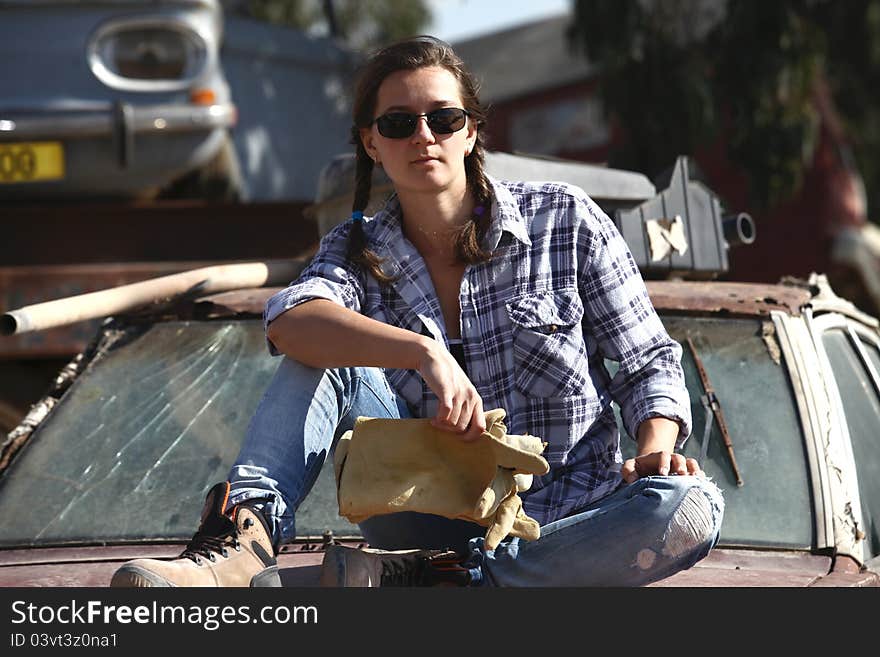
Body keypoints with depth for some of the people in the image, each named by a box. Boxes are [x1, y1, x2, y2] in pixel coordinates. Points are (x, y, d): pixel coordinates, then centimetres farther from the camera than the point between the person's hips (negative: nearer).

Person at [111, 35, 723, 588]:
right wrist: (424, 353, -38)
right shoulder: (361, 251, 3)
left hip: (562, 530, -1)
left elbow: (649, 362, 2)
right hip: (429, 517, 1)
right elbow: (291, 321, -21)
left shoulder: (564, 219, -1)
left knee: (692, 508, -34)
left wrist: (657, 447, -20)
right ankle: (244, 540, -37)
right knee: (325, 357, -16)